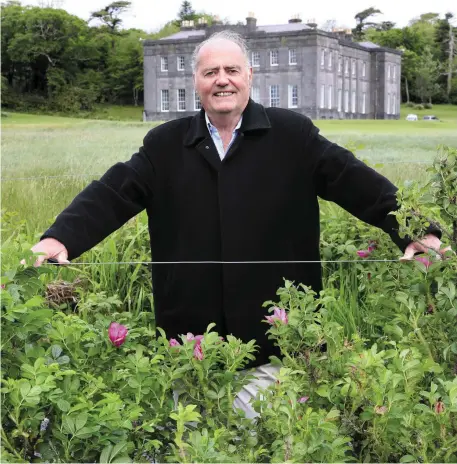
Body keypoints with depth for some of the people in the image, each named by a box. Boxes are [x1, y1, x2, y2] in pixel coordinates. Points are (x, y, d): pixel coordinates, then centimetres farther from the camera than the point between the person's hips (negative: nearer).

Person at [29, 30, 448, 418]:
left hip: (276, 339, -2)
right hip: (191, 340, 2)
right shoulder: (165, 145, 7)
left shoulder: (293, 135, 1)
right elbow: (112, 195, -1)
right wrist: (61, 238, -17)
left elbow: (358, 183, -3)